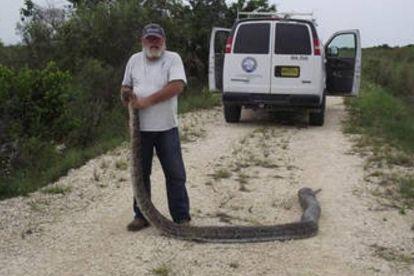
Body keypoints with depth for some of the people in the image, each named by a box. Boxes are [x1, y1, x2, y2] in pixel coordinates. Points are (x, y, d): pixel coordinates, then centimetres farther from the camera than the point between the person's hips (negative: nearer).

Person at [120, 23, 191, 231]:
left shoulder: (173, 58, -3)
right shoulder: (134, 60, 10)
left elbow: (177, 86, -18)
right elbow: (125, 87, 17)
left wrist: (147, 100, -19)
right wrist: (126, 95, -8)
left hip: (166, 128, -3)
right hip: (140, 128, 4)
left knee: (175, 174, 2)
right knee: (140, 173, 11)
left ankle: (181, 217, 13)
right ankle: (141, 216, 24)